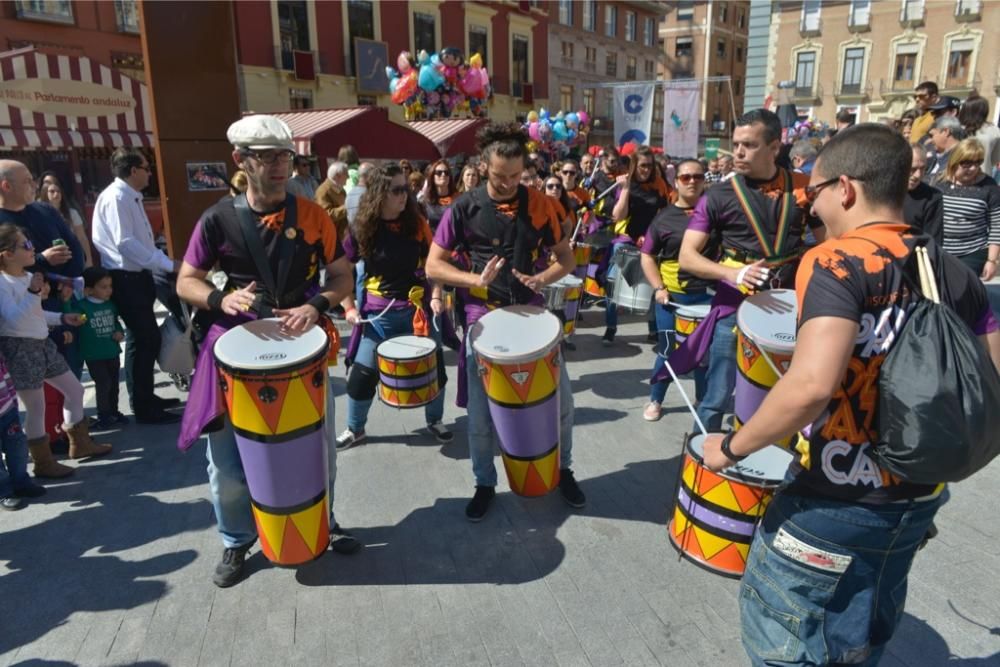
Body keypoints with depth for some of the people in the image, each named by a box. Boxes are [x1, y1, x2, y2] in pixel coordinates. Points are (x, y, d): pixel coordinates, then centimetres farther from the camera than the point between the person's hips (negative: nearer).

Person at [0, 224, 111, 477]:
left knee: (75, 389, 14)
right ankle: (43, 462, 14)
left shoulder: (28, 276, 10)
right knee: (36, 407, -1)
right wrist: (33, 292, -34)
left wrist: (62, 317, 16)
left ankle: (80, 443, 29)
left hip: (42, 343, 9)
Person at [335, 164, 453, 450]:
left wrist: (436, 296, -7)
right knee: (363, 373, 2)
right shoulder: (362, 227, -8)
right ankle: (355, 429, 26)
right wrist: (349, 307, -7)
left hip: (417, 307, 1)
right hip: (378, 311, -1)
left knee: (435, 367, 6)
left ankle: (435, 421, 31)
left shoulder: (417, 223, -3)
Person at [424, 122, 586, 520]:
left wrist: (543, 278, -14)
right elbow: (433, 266, -4)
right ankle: (484, 484, 26)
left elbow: (566, 257, 7)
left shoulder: (539, 205, 0)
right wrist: (476, 280, -20)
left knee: (561, 398, 6)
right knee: (480, 412, 4)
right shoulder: (464, 208, -5)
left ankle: (563, 469, 31)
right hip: (483, 318, -2)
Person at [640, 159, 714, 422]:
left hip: (708, 293, 1)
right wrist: (658, 288, -7)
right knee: (667, 351, 6)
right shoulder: (664, 218, 0)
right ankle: (655, 401, 23)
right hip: (671, 296, -1)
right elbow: (647, 256, 4)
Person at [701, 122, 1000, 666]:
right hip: (918, 499, 7)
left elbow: (812, 386, -33)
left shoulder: (836, 262, -19)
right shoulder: (956, 273, 3)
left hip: (835, 503, -7)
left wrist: (731, 448, -19)